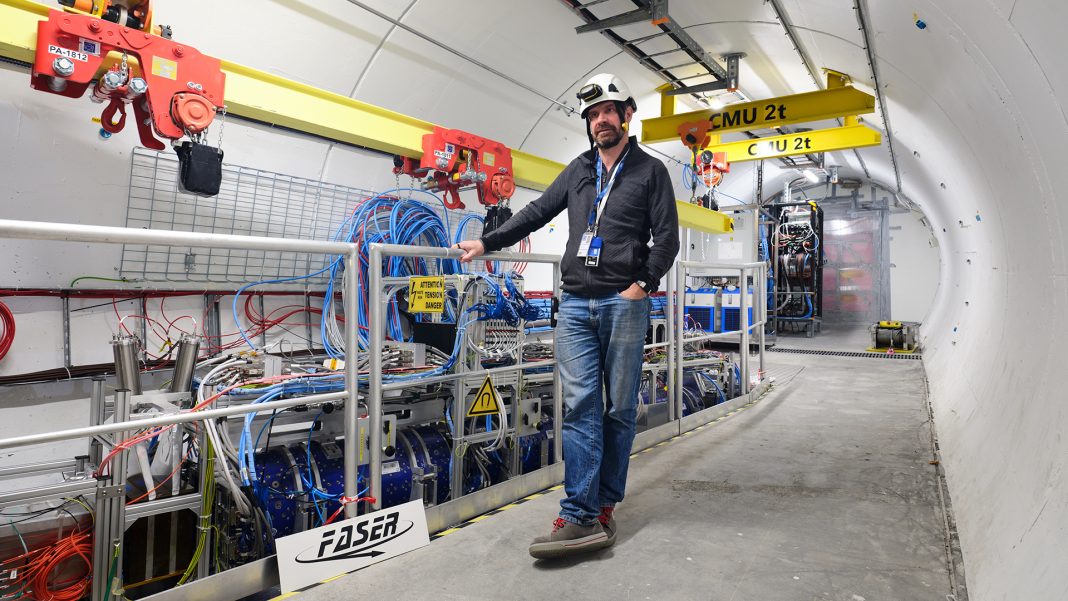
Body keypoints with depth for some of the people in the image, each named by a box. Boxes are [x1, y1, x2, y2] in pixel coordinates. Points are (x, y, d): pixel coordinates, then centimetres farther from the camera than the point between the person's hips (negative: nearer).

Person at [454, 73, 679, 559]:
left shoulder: (650, 171, 8)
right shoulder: (579, 169, 19)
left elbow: (667, 236, 2)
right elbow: (537, 212, 22)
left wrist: (643, 282, -11)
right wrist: (487, 243, 18)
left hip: (624, 303, -3)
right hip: (576, 304, 3)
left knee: (619, 408, 2)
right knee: (581, 406, -4)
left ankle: (603, 506, 13)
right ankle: (581, 518, -4)